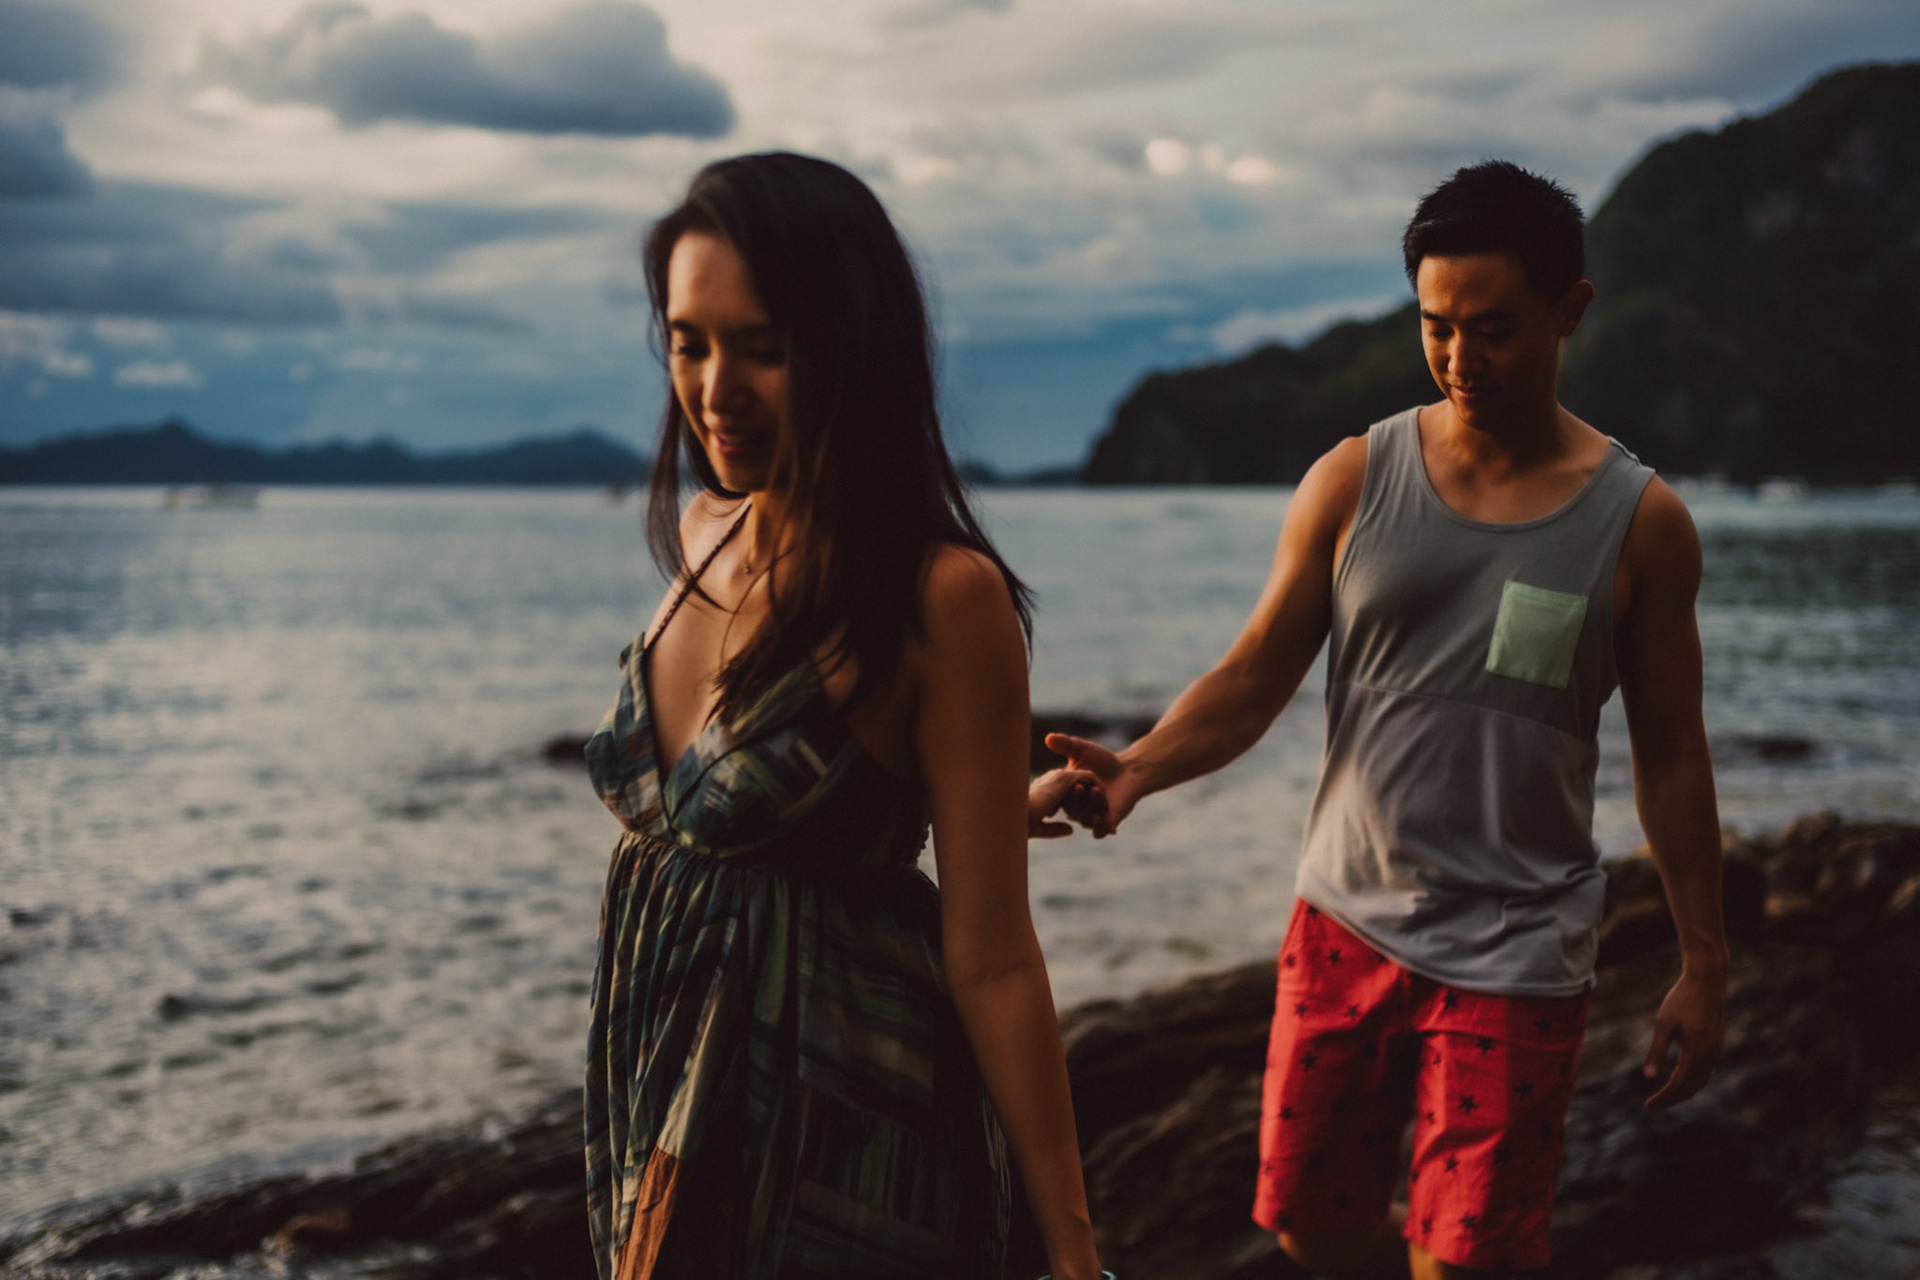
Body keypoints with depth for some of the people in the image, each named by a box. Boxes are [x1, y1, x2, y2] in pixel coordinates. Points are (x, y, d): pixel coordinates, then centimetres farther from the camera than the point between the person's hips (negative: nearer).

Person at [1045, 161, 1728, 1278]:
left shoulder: (1640, 523, -3)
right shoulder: (1353, 482, -1)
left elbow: (1671, 756, 3)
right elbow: (1253, 680, -2)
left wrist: (1704, 968, 4)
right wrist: (1137, 768, -22)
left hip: (1517, 957, -2)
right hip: (1348, 923, 3)